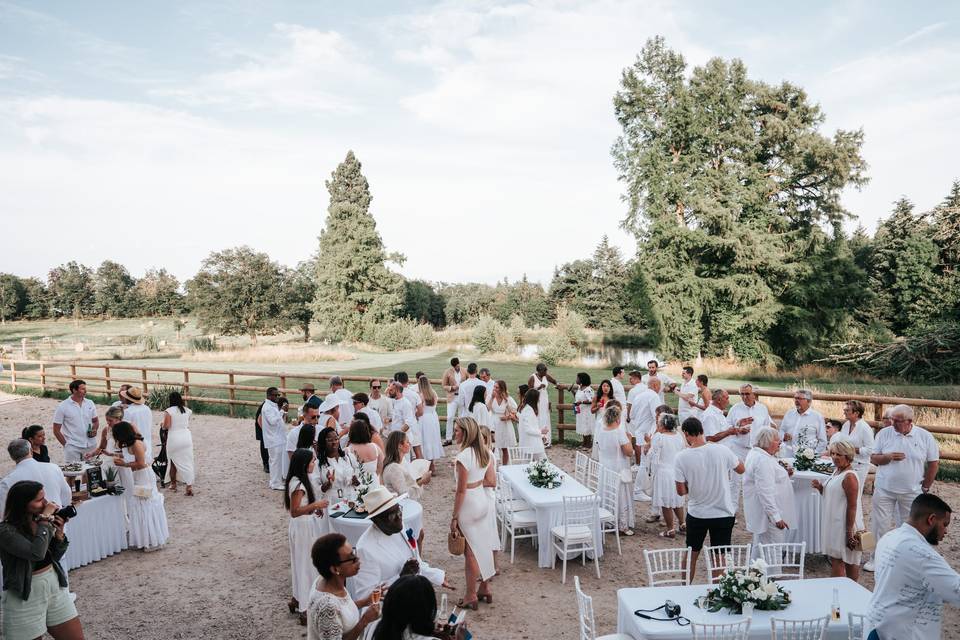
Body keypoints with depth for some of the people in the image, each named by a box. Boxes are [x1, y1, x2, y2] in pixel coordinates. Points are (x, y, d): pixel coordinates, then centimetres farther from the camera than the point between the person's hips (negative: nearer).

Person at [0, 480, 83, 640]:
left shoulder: (41, 520, -1)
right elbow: (37, 553, -32)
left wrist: (59, 533, -9)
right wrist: (45, 521, -23)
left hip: (54, 585, 6)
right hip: (25, 595, -6)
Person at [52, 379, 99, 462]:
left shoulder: (90, 403, 6)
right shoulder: (62, 407, -4)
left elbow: (95, 421, 18)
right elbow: (56, 430, -1)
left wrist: (94, 430, -3)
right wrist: (66, 444, -3)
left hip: (90, 445, 4)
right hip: (73, 448, -4)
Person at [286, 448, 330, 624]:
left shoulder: (299, 480, 4)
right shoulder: (298, 484, -25)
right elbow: (294, 511, -26)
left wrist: (314, 509, 7)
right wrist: (315, 505, -28)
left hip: (306, 526, 10)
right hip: (302, 528, -10)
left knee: (303, 563, 20)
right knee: (305, 564, 2)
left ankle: (297, 600, 35)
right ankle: (304, 609, 14)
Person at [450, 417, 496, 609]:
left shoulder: (463, 457, -23)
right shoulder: (485, 452, 0)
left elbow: (461, 491, -20)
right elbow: (492, 480, 6)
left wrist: (454, 517, -12)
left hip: (469, 506, -8)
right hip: (484, 501, 8)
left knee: (470, 552, 5)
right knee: (483, 545, 19)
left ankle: (470, 596, 18)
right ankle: (485, 588, 32)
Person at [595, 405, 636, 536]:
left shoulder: (600, 431, -3)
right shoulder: (620, 431, -21)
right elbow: (629, 452, -19)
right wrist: (629, 439, -6)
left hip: (604, 471, 6)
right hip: (619, 471, -6)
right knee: (621, 496, 7)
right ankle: (623, 526, 14)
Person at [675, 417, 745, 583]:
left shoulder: (682, 457, -16)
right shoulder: (721, 450, -15)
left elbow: (681, 491, -11)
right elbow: (740, 469, 5)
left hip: (696, 514, 0)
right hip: (724, 513, 0)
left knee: (691, 554, 19)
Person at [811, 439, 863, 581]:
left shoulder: (849, 477, -18)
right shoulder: (836, 471, 10)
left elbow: (852, 506, -19)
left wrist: (849, 531, -19)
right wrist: (820, 488, 3)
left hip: (844, 525, -9)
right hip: (834, 523, 9)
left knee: (837, 560, -4)